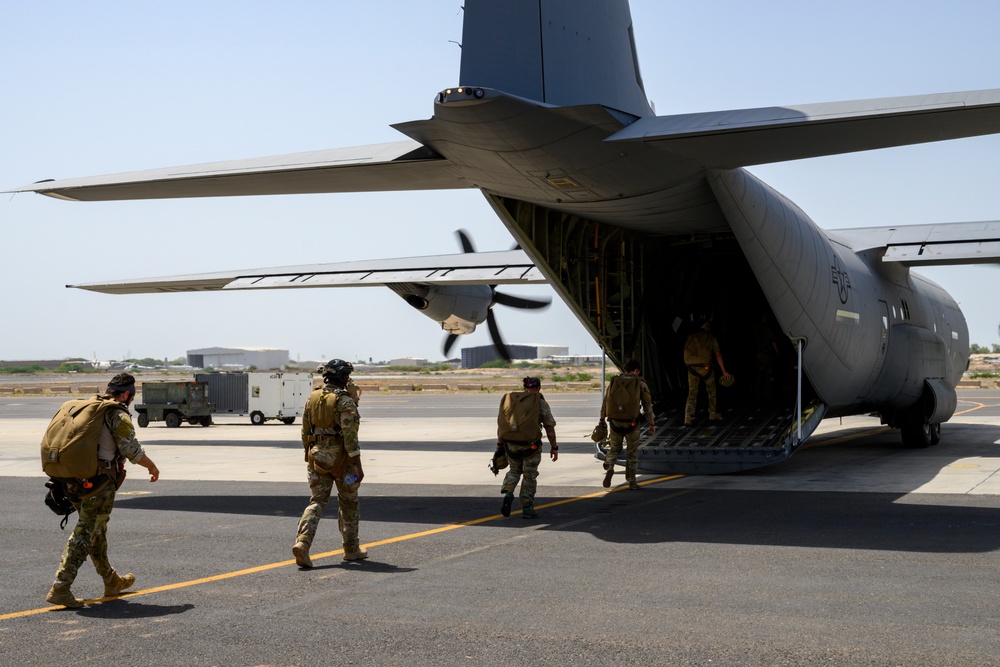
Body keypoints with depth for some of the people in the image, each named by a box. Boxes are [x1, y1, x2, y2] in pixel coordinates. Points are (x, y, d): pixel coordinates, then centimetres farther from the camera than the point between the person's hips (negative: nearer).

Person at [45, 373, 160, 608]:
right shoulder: (119, 416, -10)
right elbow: (132, 451, -10)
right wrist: (152, 467, 7)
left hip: (74, 480, 9)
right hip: (99, 484, -9)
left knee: (97, 531, 19)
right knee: (85, 533, -5)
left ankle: (112, 581, 32)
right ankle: (60, 589, -10)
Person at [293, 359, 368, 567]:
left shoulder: (312, 398, 7)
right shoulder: (345, 401, -14)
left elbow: (305, 432, 13)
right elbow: (350, 435, -20)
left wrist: (309, 457, 23)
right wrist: (358, 465, -17)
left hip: (318, 457, 5)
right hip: (341, 459, -5)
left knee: (317, 502, 5)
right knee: (348, 503, 11)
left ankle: (302, 543, -16)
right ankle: (351, 549, 22)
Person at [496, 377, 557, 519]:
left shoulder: (509, 399, 7)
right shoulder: (540, 402, -3)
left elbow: (500, 424, 9)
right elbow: (549, 427, -5)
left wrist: (499, 444, 16)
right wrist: (554, 447, 2)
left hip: (510, 444, 3)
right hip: (530, 445, -3)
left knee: (514, 470, 24)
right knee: (529, 475, 10)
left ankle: (508, 493, 0)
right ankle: (527, 509, 14)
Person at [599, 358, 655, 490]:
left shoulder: (614, 382, 2)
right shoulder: (640, 384, -5)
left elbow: (605, 402, 6)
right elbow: (647, 406, -5)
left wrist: (602, 419, 18)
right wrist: (652, 425, 3)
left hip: (615, 422, 2)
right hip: (632, 424, -2)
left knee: (614, 448, 20)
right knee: (632, 452, 14)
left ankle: (609, 468, -7)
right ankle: (631, 481, 15)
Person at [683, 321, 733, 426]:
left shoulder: (690, 337, 12)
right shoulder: (711, 338, 4)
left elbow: (686, 353, 9)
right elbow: (717, 355, -1)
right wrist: (724, 371, -1)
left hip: (692, 369, 2)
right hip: (706, 368, -2)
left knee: (692, 393, 6)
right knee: (711, 391, 18)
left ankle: (688, 418, -4)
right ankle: (713, 414, 25)